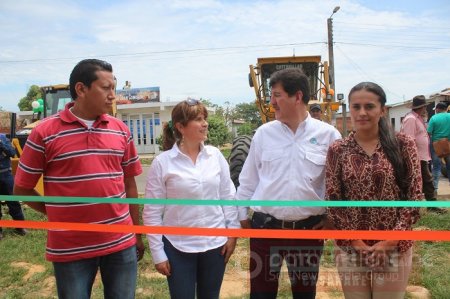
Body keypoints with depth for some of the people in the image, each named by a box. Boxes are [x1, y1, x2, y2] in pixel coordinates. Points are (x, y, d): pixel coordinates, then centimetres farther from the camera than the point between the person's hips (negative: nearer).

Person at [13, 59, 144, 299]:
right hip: (70, 248, -2)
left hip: (120, 243, 3)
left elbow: (129, 184, 8)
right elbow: (21, 189, 0)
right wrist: (58, 214, 2)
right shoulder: (45, 132, -8)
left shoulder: (121, 130, 3)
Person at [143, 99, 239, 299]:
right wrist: (158, 253, -6)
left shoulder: (216, 155, -1)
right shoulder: (162, 162, -10)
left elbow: (228, 196, 6)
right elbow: (152, 212, -7)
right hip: (178, 248, -3)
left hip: (214, 243, 3)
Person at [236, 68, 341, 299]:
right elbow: (248, 180, 5)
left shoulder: (328, 134, -5)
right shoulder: (263, 133, -1)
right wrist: (242, 215, 7)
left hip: (309, 228, 0)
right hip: (265, 226, 1)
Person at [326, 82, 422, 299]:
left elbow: (415, 196, -4)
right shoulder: (338, 150, -1)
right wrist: (355, 243, -8)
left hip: (395, 248, 0)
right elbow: (332, 201, -2)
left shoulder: (403, 144, -3)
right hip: (350, 249, 1)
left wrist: (390, 242, -10)